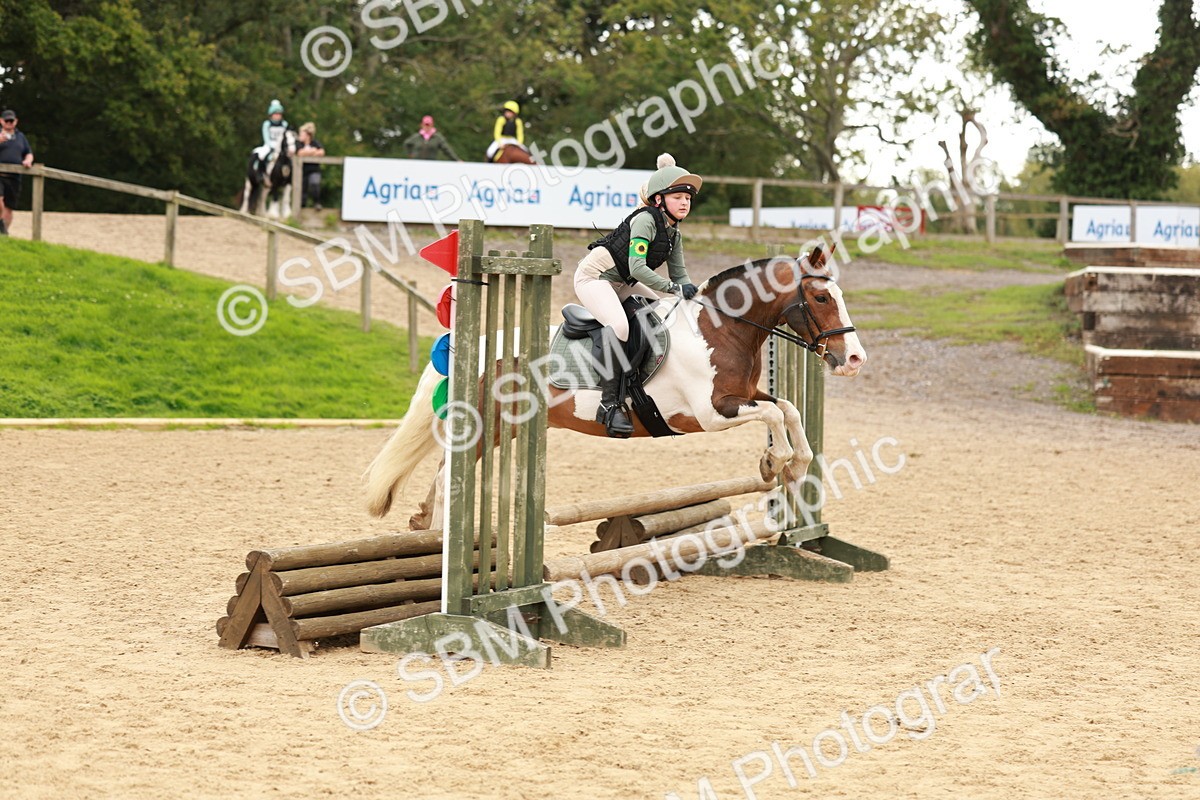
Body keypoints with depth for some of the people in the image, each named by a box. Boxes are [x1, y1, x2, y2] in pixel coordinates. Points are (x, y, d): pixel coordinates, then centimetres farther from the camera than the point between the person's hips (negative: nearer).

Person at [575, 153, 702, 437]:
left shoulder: (674, 232, 6)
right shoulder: (645, 220, -21)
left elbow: (678, 272, 7)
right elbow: (637, 267, -29)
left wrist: (691, 291, -14)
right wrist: (675, 288, -30)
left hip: (621, 283, 10)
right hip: (594, 275, -10)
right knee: (619, 325, -32)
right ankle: (609, 404, -32)